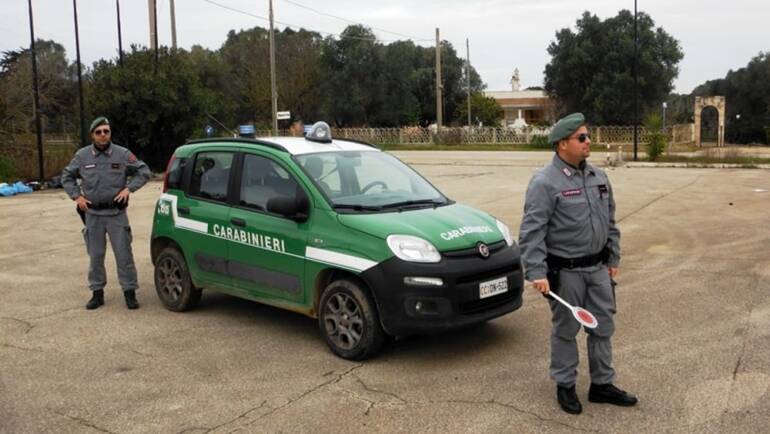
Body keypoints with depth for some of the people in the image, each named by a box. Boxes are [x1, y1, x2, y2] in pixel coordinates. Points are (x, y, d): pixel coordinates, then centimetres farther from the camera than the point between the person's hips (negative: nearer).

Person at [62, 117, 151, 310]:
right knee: (95, 255, 9)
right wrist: (77, 196, 2)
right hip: (93, 214, 2)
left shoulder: (123, 154, -2)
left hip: (117, 213, -2)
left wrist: (129, 188, -8)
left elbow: (143, 171, 4)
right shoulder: (82, 156, 3)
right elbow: (67, 176, 15)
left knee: (124, 254, -1)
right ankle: (97, 293, 19)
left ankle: (130, 292, 7)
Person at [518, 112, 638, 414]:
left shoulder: (598, 177, 8)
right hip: (565, 272, -6)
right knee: (566, 330, 7)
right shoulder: (545, 182, -15)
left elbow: (610, 222, 17)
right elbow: (531, 231, -19)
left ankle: (602, 385, 27)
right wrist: (536, 272, -24)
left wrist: (613, 258, 16)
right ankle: (565, 386, 23)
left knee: (603, 327, 13)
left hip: (598, 267, 7)